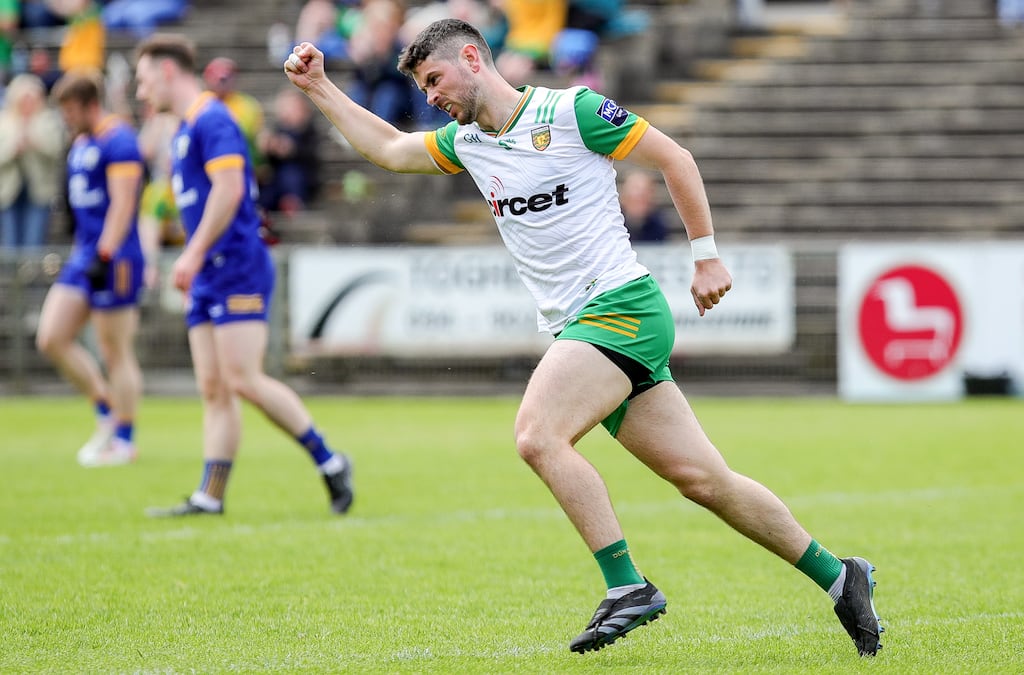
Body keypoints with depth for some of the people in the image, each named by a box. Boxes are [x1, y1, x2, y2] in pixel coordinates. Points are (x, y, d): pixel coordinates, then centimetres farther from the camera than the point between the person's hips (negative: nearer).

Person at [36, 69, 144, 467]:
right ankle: (106, 411, 13)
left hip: (114, 259, -9)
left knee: (116, 353, -2)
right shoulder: (80, 145, 15)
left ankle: (124, 441, 7)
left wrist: (104, 255, -24)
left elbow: (122, 203, -19)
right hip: (83, 256, 9)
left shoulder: (118, 140, -12)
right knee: (51, 338, 1)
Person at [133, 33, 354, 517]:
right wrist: (193, 265, 21)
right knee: (213, 390, 4)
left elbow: (228, 190, -20)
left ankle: (330, 463, -7)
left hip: (237, 269, -10)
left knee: (243, 380, -15)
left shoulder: (211, 120, -10)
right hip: (209, 278, 10)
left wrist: (193, 254, -22)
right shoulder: (185, 131, 20)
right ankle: (210, 497, 1)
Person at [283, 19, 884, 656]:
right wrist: (319, 86, 24)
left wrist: (706, 255, -2)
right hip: (578, 328, 7)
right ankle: (837, 575, 13)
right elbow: (388, 147, 30)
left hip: (622, 307, -7)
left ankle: (627, 585, -20)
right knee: (704, 479, 4)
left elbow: (675, 158, -3)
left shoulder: (570, 111, -7)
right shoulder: (466, 141, 16)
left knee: (538, 435, -24)